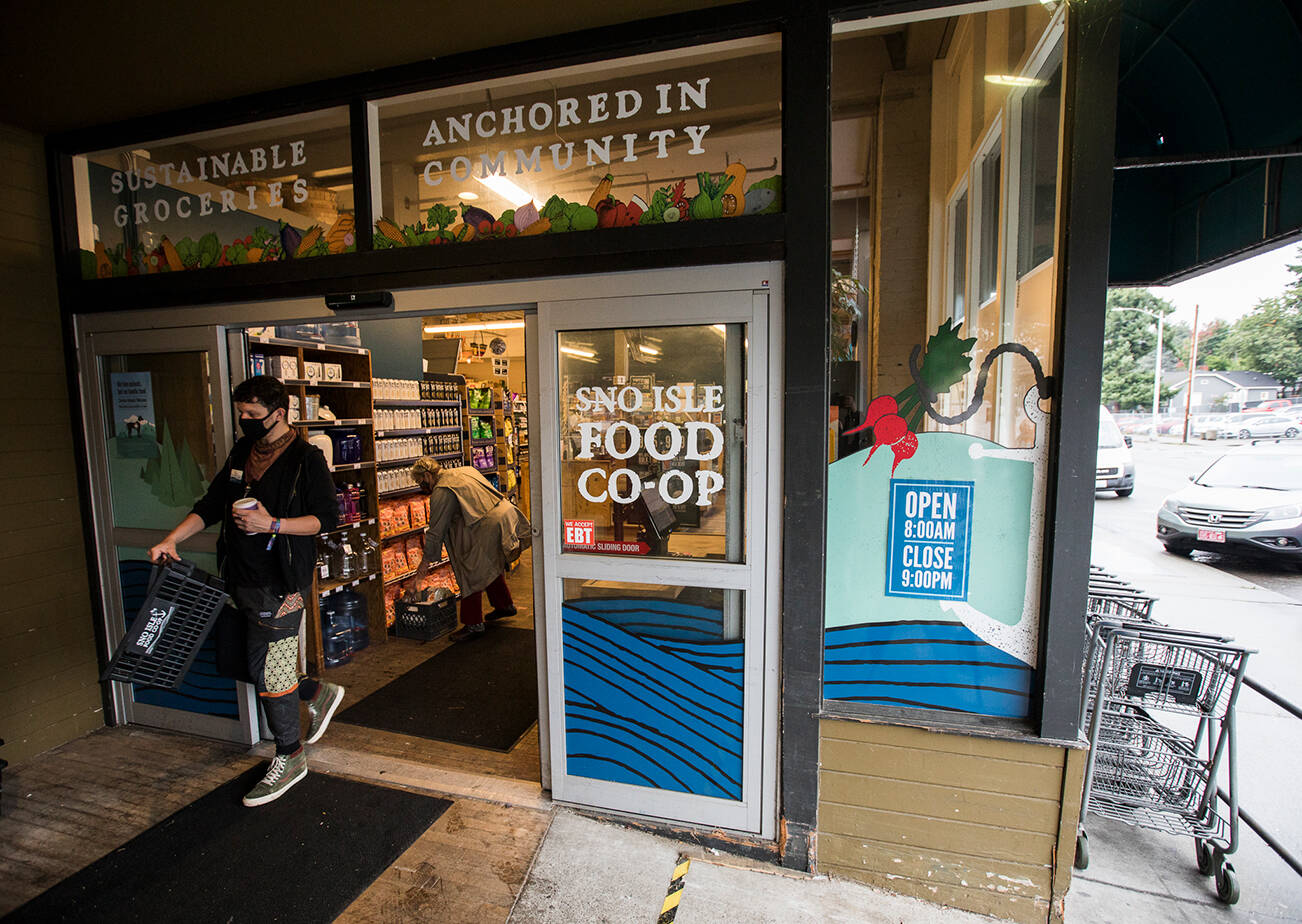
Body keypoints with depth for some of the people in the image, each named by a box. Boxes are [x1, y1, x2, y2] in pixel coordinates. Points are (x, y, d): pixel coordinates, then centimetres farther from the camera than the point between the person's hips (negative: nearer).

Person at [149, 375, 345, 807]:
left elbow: (326, 517, -13)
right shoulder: (242, 452, 12)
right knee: (257, 670, 14)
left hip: (281, 585, -7)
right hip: (242, 581, 8)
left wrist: (271, 525, -22)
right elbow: (211, 505, 18)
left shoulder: (306, 458, -10)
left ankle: (289, 758, 20)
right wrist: (172, 540, 7)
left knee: (271, 675, 1)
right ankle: (319, 693, 38)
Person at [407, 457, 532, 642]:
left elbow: (436, 531, -5)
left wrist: (425, 561, 5)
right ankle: (504, 605, 41)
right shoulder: (465, 470, 17)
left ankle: (473, 624, 9)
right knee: (491, 566, 27)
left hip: (489, 527, -10)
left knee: (471, 574, 2)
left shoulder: (441, 493, -8)